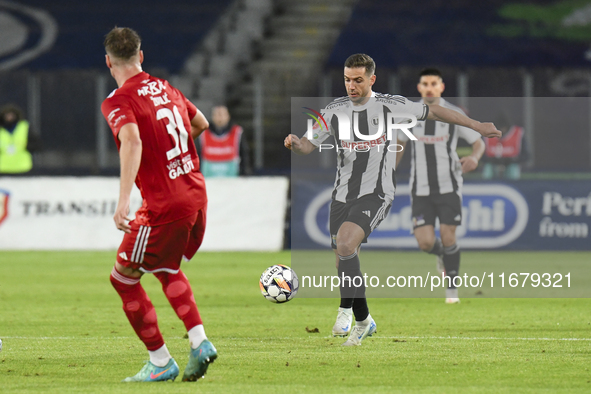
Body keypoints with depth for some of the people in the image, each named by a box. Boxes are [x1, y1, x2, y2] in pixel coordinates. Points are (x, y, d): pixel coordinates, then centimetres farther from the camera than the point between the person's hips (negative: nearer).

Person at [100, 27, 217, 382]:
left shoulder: (118, 102, -12)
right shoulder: (166, 89, 10)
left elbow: (132, 141, -30)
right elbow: (201, 124, 25)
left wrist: (123, 200, -37)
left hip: (164, 206, -8)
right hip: (197, 195, 8)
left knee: (124, 277, 9)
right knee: (167, 269, 29)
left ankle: (161, 362, 10)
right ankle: (200, 343, 15)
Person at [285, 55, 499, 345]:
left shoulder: (391, 106, -4)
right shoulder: (334, 110, 4)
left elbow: (432, 112, 8)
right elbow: (308, 146, 6)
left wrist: (477, 126, 11)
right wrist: (294, 144, -19)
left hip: (375, 195, -5)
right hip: (342, 196, 5)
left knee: (345, 244, -28)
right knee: (344, 264, 7)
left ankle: (347, 309, -16)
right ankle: (363, 321, 29)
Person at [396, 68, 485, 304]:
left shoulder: (454, 115, -4)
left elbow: (479, 143, 3)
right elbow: (400, 142, 18)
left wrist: (474, 157, -20)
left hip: (448, 186, -1)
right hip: (421, 188, 1)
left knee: (448, 237, -7)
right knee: (425, 242, -8)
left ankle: (451, 288, 10)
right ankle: (442, 255, 29)